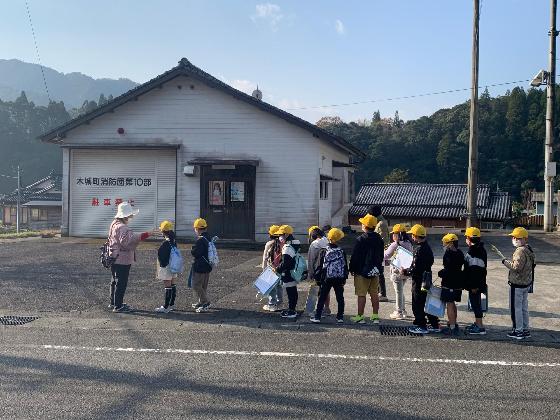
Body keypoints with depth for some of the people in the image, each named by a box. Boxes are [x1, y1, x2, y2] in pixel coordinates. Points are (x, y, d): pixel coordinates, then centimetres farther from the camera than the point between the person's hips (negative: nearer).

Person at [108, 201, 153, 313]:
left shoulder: (115, 224, 12)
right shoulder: (122, 227, -21)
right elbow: (127, 240, -36)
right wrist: (144, 235, -40)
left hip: (115, 259, 11)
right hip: (122, 260, -11)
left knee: (115, 281, 19)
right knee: (121, 283, -2)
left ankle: (113, 303, 31)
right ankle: (118, 306, 3)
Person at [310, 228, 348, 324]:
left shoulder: (324, 251, -7)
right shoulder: (342, 252, -1)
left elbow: (320, 266, -4)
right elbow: (345, 266, 4)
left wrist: (317, 278, 4)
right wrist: (344, 278, 14)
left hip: (327, 279, -1)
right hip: (339, 279, 2)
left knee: (322, 298, 4)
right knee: (340, 298, 11)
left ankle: (317, 317, 4)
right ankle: (340, 317, 14)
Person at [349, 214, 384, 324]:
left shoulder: (361, 239, -15)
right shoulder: (379, 239, 6)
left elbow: (355, 256, -13)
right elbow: (381, 256, 14)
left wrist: (352, 269, -2)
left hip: (362, 271, -6)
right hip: (375, 271, 6)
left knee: (361, 295, -1)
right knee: (374, 294, 13)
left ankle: (360, 317, 2)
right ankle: (375, 316, 18)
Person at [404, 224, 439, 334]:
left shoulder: (419, 249, -21)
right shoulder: (427, 247, 8)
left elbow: (415, 269, -24)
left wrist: (405, 271, -7)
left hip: (419, 280, -9)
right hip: (427, 278, 9)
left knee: (418, 304, 2)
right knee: (427, 303, 16)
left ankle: (421, 326, 9)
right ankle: (434, 325, 22)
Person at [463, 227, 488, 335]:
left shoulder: (475, 251, -20)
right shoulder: (479, 249, 13)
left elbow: (476, 270, -24)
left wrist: (474, 286, -22)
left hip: (475, 284, -10)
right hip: (476, 283, 10)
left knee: (476, 303, -4)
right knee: (475, 303, 18)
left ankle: (480, 327, 1)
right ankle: (477, 323, 30)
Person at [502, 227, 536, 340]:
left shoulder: (520, 251, -21)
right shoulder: (529, 250, 10)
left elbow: (517, 267, -27)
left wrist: (506, 262, -14)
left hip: (517, 284, -10)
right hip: (526, 284, 10)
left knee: (515, 308, 1)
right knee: (524, 307, 17)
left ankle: (518, 331, 7)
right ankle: (526, 330, 24)